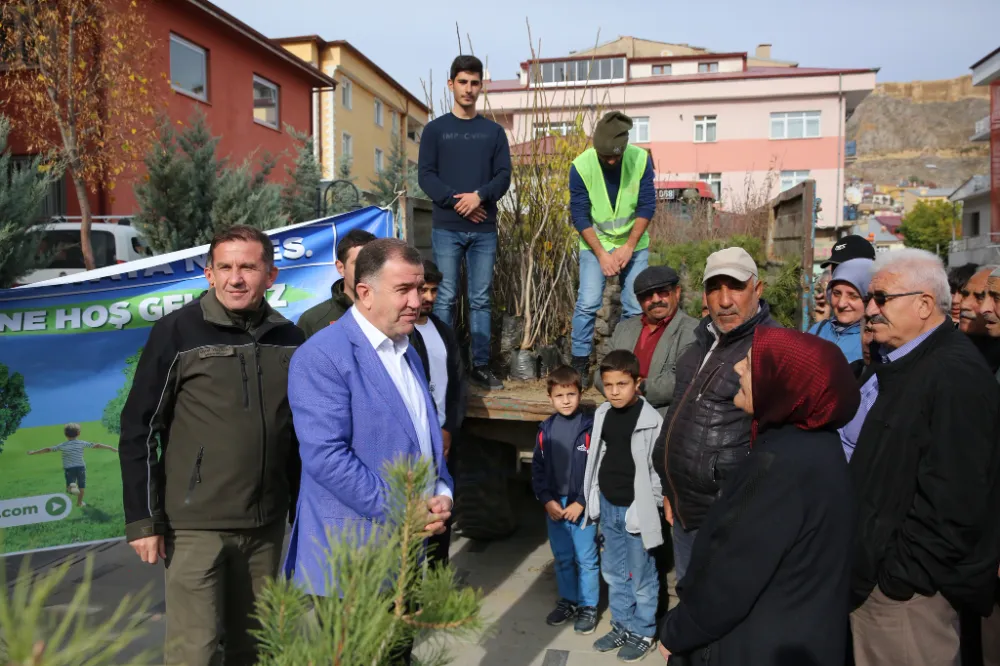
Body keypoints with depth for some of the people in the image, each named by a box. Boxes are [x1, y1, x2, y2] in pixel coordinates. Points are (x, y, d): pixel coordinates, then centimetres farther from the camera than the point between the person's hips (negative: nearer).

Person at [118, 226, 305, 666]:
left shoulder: (288, 338, 4)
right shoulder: (177, 332, -7)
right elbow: (138, 430, -5)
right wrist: (142, 518, -7)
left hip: (267, 525, 4)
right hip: (195, 525, -3)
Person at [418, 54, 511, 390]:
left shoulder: (494, 131, 12)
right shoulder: (435, 129, 7)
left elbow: (504, 175, 4)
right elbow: (425, 176, 0)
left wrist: (479, 196, -15)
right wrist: (455, 201, -14)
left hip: (484, 229, 2)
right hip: (446, 228, -2)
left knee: (481, 299, 4)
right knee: (445, 298, -2)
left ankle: (481, 365, 10)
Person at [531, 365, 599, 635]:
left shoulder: (591, 426, -12)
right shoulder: (546, 429, 1)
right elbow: (537, 468, 6)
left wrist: (581, 502, -13)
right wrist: (547, 500, -4)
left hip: (582, 506, -4)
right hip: (554, 505, 4)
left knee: (586, 559, 8)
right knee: (562, 558, 18)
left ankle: (588, 606, 25)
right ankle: (568, 600, 35)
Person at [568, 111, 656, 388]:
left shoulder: (641, 160, -13)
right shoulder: (581, 166, -17)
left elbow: (647, 206, -9)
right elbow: (579, 214, -13)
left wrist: (628, 247, -15)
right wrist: (602, 254, -17)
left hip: (633, 244, 2)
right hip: (594, 244, -1)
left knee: (636, 307, -1)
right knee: (588, 303, -12)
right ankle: (580, 364, 1)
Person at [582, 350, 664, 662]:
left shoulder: (651, 420, -16)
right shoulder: (602, 414, 2)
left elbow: (659, 469, -12)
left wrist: (646, 508, -12)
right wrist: (595, 499, 11)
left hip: (635, 509, -6)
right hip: (608, 507, 6)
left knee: (641, 576, 9)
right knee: (613, 572, 19)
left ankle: (643, 633, 27)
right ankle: (622, 626, 36)